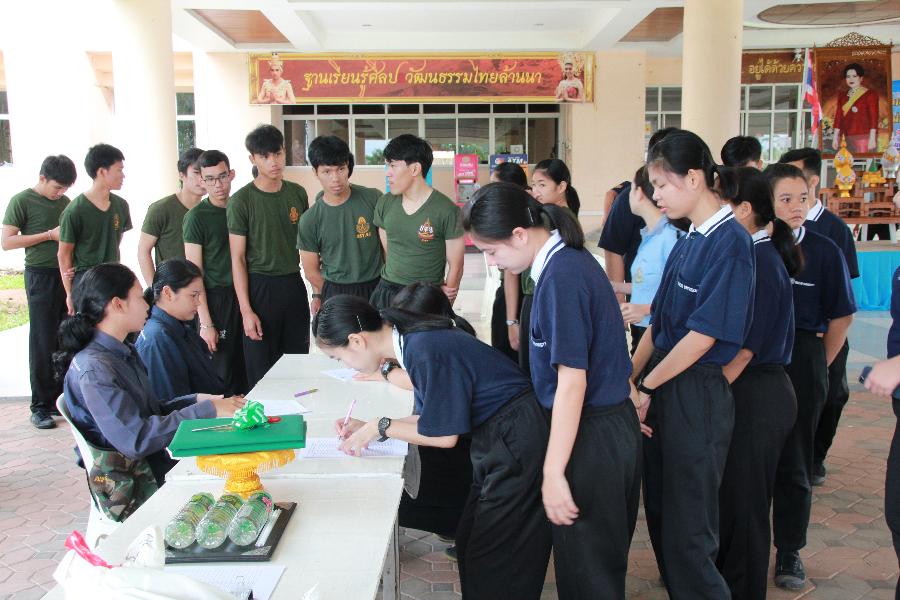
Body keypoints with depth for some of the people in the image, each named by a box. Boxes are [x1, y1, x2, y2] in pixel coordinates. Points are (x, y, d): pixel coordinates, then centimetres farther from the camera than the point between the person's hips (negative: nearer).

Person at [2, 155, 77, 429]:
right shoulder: (22, 201, -4)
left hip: (68, 275, 5)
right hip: (41, 276, -5)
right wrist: (49, 235, -13)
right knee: (43, 342, -2)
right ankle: (40, 406, 7)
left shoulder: (65, 202, 12)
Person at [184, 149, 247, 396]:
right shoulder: (197, 216, -6)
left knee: (248, 373, 9)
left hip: (244, 296, 5)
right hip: (216, 299, -5)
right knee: (222, 374, -1)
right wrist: (206, 323, -13)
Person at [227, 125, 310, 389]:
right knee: (261, 370, 2)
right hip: (260, 286, -4)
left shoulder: (298, 193, 5)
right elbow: (238, 258, -8)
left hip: (294, 285, 4)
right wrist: (246, 310, -12)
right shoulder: (241, 200, -7)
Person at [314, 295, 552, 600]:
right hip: (495, 437, 10)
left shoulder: (425, 350, -26)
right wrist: (366, 427, 7)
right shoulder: (413, 340, 3)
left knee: (490, 561, 2)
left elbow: (444, 435, -18)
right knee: (470, 543, 18)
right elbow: (430, 418, 10)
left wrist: (380, 427, -8)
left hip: (515, 439, -9)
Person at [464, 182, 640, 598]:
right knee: (605, 558, 22)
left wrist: (553, 473, -20)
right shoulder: (572, 259, 6)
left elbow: (572, 383, -23)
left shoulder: (561, 278, -22)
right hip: (615, 424, 9)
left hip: (590, 437, -9)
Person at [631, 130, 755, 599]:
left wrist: (645, 387, -11)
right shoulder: (689, 241, 12)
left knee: (687, 532, 2)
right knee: (661, 517, 17)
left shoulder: (729, 241, -15)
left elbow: (704, 334, -19)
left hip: (696, 396, -9)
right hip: (664, 392, 9)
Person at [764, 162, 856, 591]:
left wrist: (819, 364, 5)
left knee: (792, 461, 9)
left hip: (801, 362, 0)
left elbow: (841, 316, 3)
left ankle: (789, 552, 25)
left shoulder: (823, 251, -4)